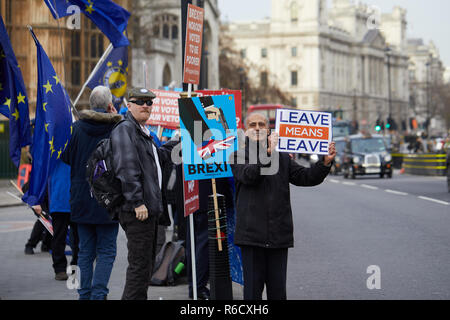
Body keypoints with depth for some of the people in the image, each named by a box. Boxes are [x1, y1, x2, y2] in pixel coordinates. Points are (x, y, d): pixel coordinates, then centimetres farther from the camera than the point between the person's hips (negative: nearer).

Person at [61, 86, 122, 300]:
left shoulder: (77, 127, -1)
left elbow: (66, 158, 6)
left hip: (82, 199, 3)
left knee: (86, 250, 12)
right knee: (106, 251, 4)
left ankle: (85, 294, 14)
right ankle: (99, 294, -4)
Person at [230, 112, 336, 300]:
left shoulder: (282, 158, 16)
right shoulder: (239, 156, 6)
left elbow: (305, 177, 9)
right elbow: (248, 175, -14)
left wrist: (325, 162, -6)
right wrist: (267, 152, -19)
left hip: (279, 235, 3)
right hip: (251, 234, -3)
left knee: (278, 291, 6)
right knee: (253, 289, -2)